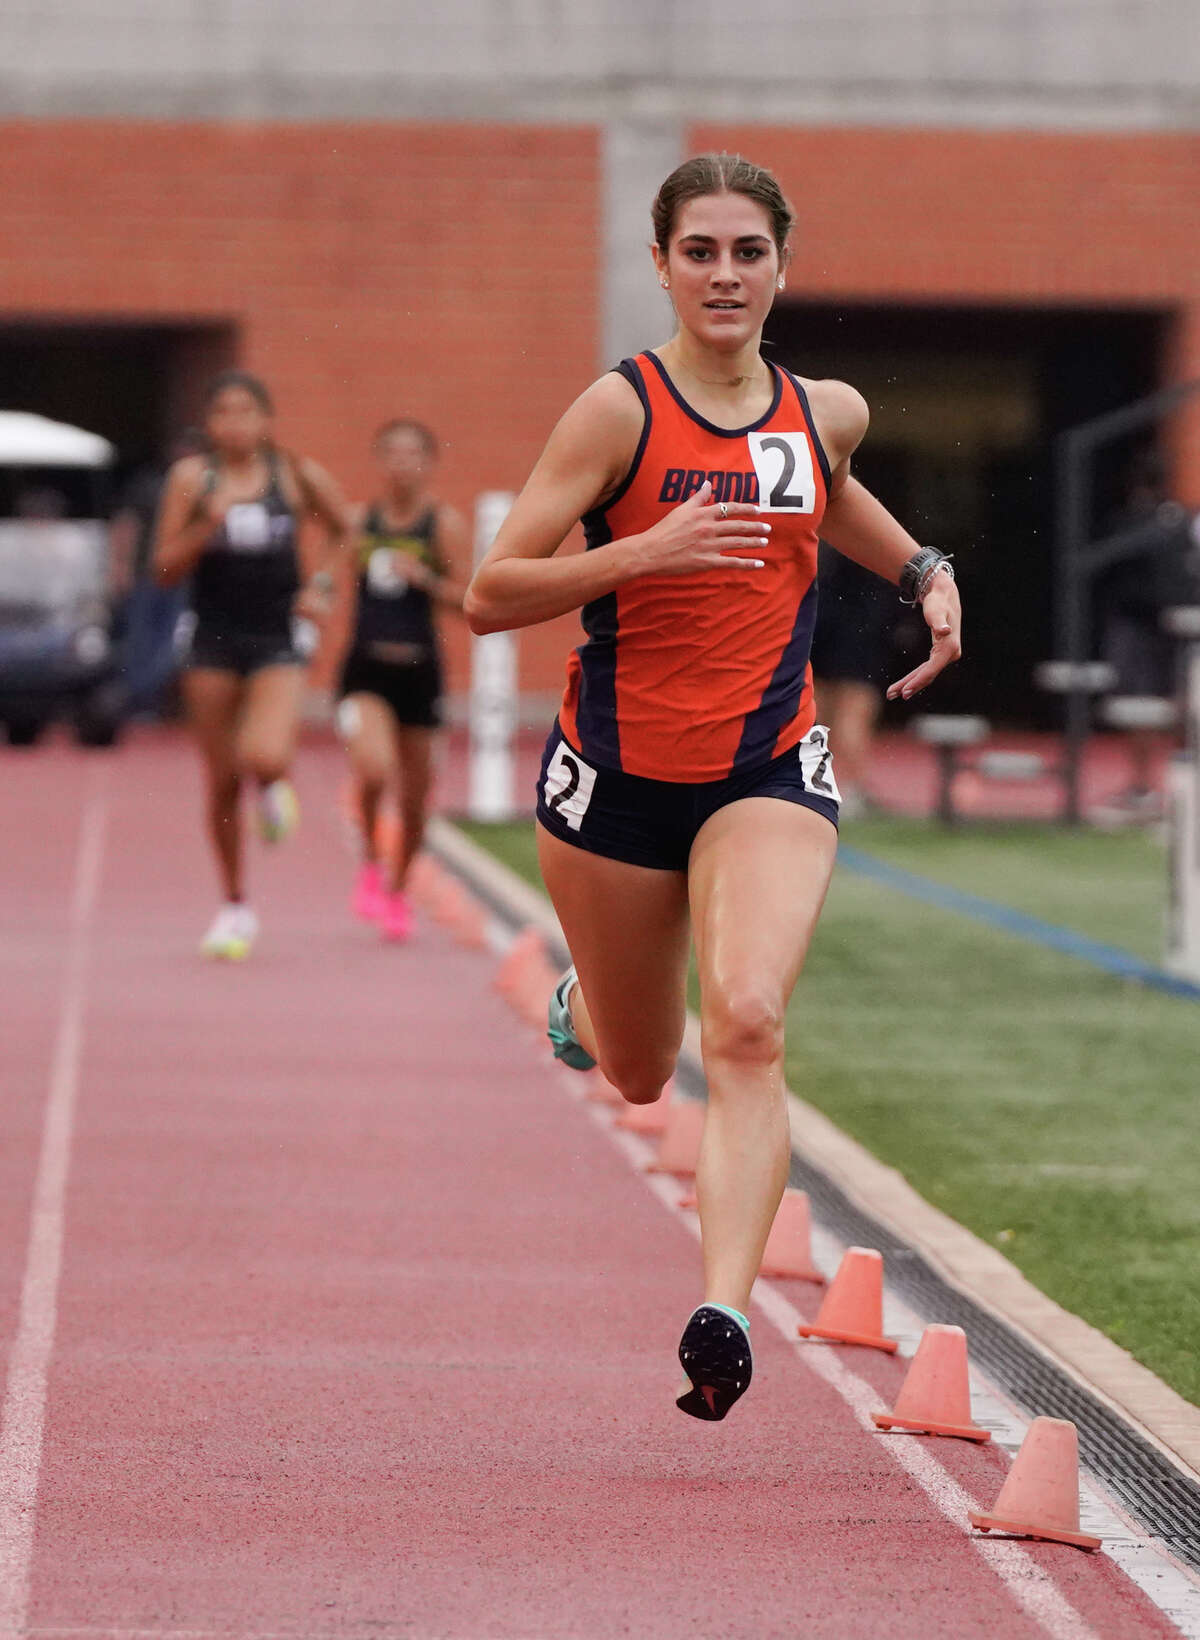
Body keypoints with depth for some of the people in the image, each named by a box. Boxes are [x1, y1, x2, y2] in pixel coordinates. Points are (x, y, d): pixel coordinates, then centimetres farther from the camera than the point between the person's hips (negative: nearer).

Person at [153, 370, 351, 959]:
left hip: (277, 639, -1)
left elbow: (343, 531, 17)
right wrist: (208, 525, -19)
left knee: (263, 758, -24)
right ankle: (234, 907, 20)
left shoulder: (297, 476, -1)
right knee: (222, 781, 5)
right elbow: (165, 568, -4)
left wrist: (323, 587, 3)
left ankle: (275, 790, 14)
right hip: (213, 639, 1)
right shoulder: (192, 478, -2)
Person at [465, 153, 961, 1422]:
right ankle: (581, 1004, 53)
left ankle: (724, 1316, -30)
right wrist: (648, 550, -27)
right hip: (620, 771, -1)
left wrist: (922, 572, 14)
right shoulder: (620, 409, -11)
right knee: (640, 1073, 16)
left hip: (767, 771, 1)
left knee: (747, 1026, -24)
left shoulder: (826, 413, 2)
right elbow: (490, 595, -14)